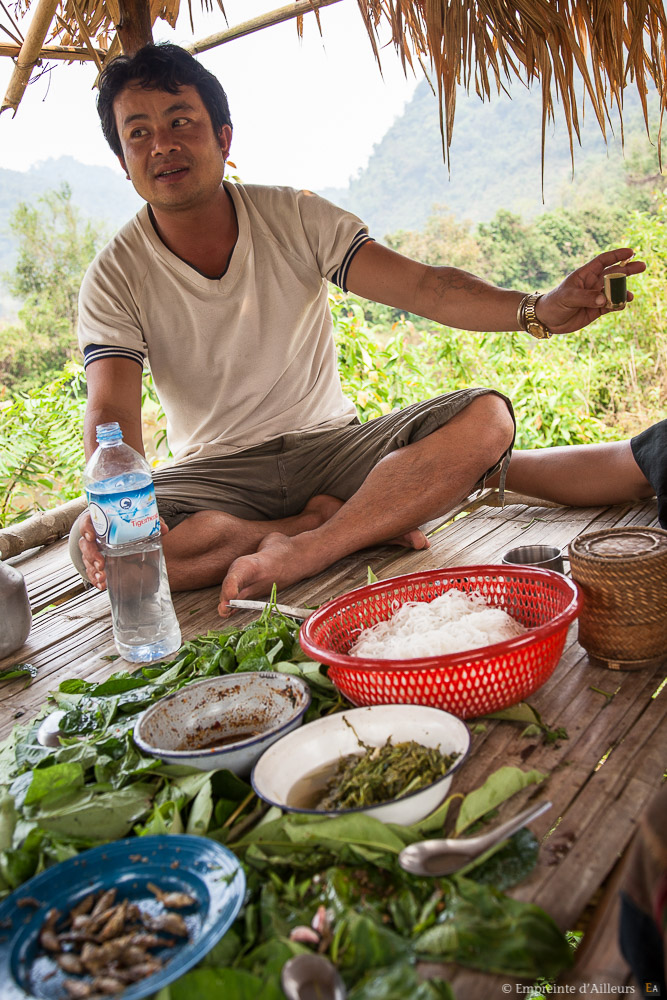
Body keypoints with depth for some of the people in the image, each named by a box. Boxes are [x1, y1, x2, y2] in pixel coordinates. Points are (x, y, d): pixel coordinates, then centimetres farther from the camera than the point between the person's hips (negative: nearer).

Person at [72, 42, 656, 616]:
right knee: (98, 547, -30)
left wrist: (536, 310, -29)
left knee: (485, 418, -23)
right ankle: (363, 522, -22)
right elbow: (113, 410, -16)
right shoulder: (115, 279, -4)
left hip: (333, 443, 1)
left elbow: (423, 286, -13)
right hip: (218, 473, 0)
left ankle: (300, 551, -30)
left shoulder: (294, 217, -3)